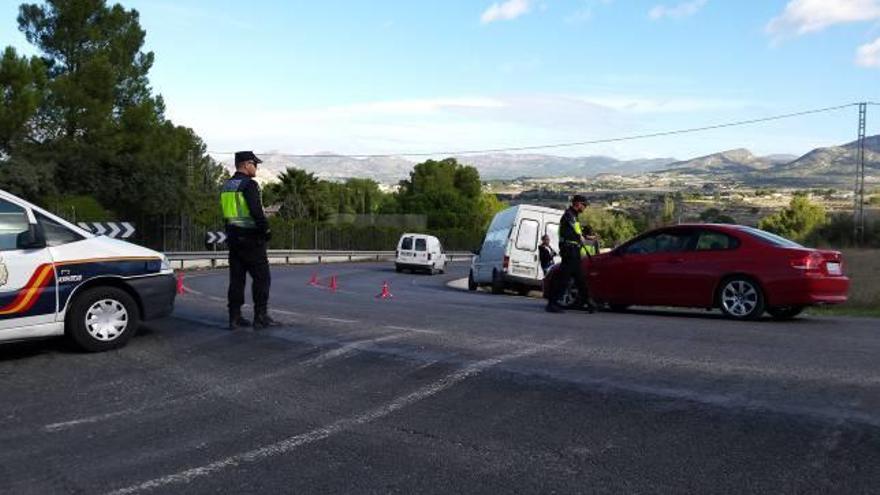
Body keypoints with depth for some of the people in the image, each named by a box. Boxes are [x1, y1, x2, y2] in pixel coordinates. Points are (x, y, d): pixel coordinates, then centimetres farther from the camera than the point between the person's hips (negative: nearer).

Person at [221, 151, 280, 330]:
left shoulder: (227, 186, 14)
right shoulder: (249, 184, -13)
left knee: (236, 279, 9)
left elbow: (227, 212, 18)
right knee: (262, 277, -1)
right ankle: (261, 317, -1)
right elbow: (256, 211, -22)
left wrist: (231, 234, 20)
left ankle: (235, 317, 10)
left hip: (233, 238, 8)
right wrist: (266, 230, -12)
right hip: (251, 238, -8)